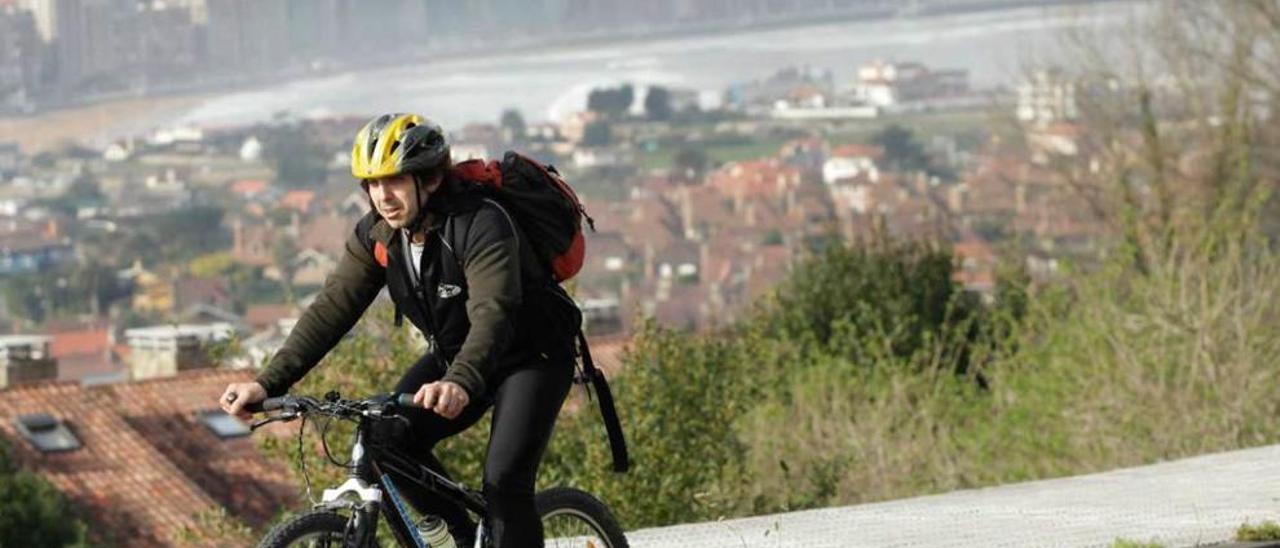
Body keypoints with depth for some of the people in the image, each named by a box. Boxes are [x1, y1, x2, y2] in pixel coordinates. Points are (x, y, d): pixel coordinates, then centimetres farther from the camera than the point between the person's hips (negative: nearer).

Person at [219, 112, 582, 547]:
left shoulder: (482, 226, -31)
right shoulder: (376, 236, -11)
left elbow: (492, 314, -45)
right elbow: (331, 310, -14)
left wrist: (461, 385, -64)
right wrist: (267, 384, -26)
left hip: (530, 356, -6)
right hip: (454, 355, 6)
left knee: (503, 481, -23)